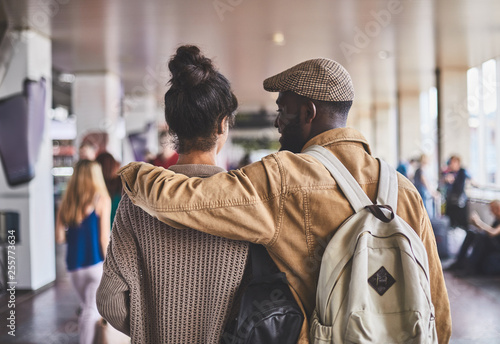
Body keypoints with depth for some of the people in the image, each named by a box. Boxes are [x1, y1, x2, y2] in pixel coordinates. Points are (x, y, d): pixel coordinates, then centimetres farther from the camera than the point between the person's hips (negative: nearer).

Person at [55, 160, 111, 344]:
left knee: (87, 308, 18)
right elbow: (104, 237, -8)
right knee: (92, 310, 2)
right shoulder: (101, 199, -5)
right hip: (96, 263, -4)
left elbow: (59, 237, 3)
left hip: (74, 264, 4)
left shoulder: (67, 202, 5)